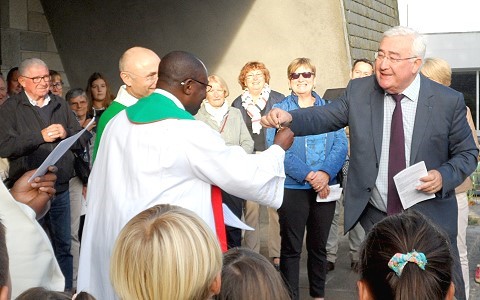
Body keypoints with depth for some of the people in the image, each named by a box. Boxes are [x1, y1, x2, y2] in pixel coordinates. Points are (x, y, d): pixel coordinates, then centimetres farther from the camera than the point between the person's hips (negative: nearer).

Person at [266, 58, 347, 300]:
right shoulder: (280, 110, 1)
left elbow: (340, 145, 1)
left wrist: (325, 173, -16)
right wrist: (308, 176, -18)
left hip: (325, 187, 3)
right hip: (292, 187, -3)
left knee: (319, 245, 13)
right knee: (291, 247, 1)